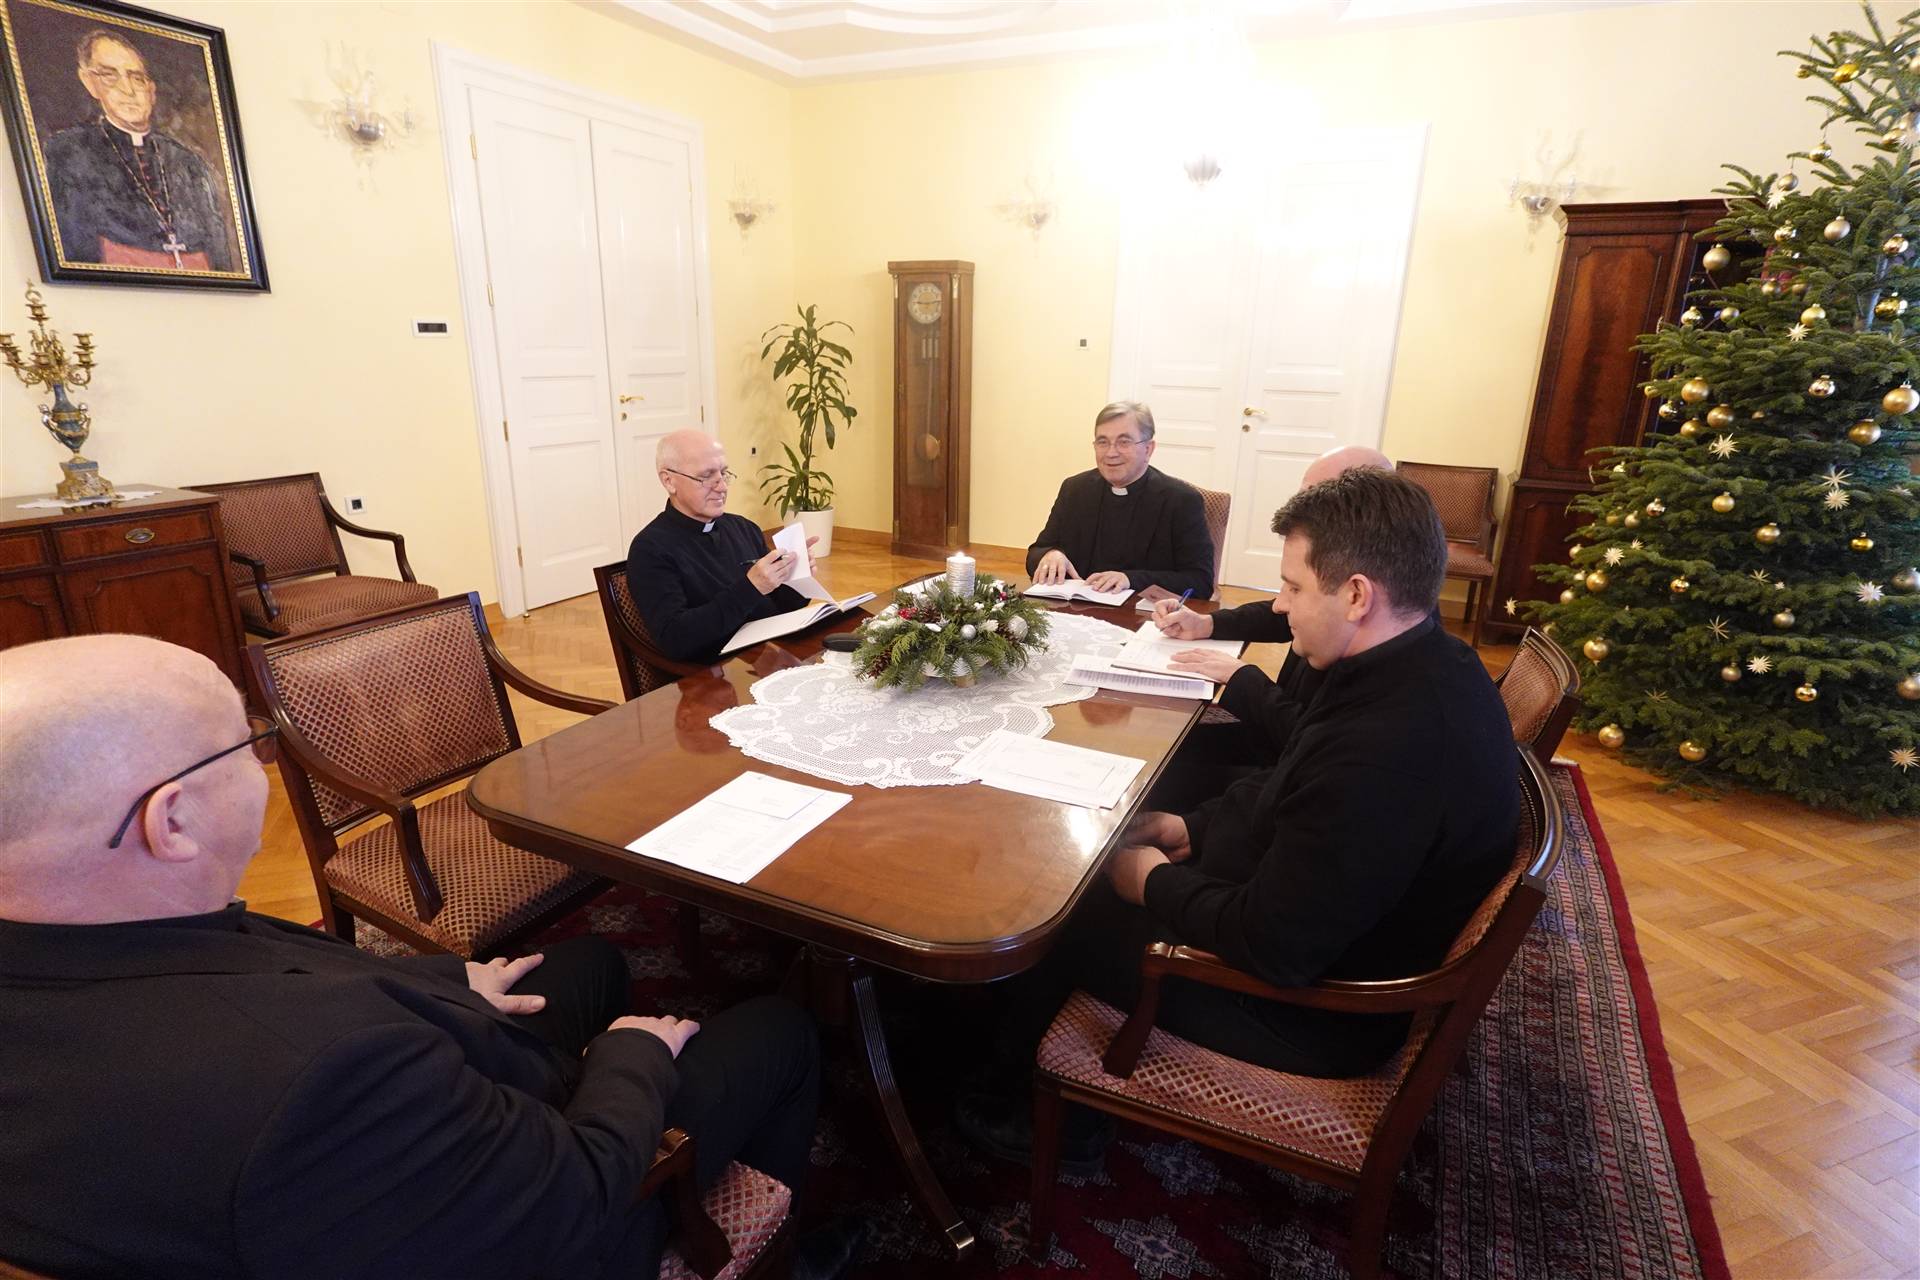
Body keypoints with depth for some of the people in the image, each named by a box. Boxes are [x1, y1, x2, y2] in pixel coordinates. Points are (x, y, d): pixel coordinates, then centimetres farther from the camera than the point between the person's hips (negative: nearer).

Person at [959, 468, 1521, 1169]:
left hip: (1317, 1007, -9)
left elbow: (1272, 946, -32)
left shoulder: (1393, 743, -36)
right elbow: (1292, 781, 11)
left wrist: (1156, 883, -16)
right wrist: (1195, 827, 3)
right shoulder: (1424, 668, -3)